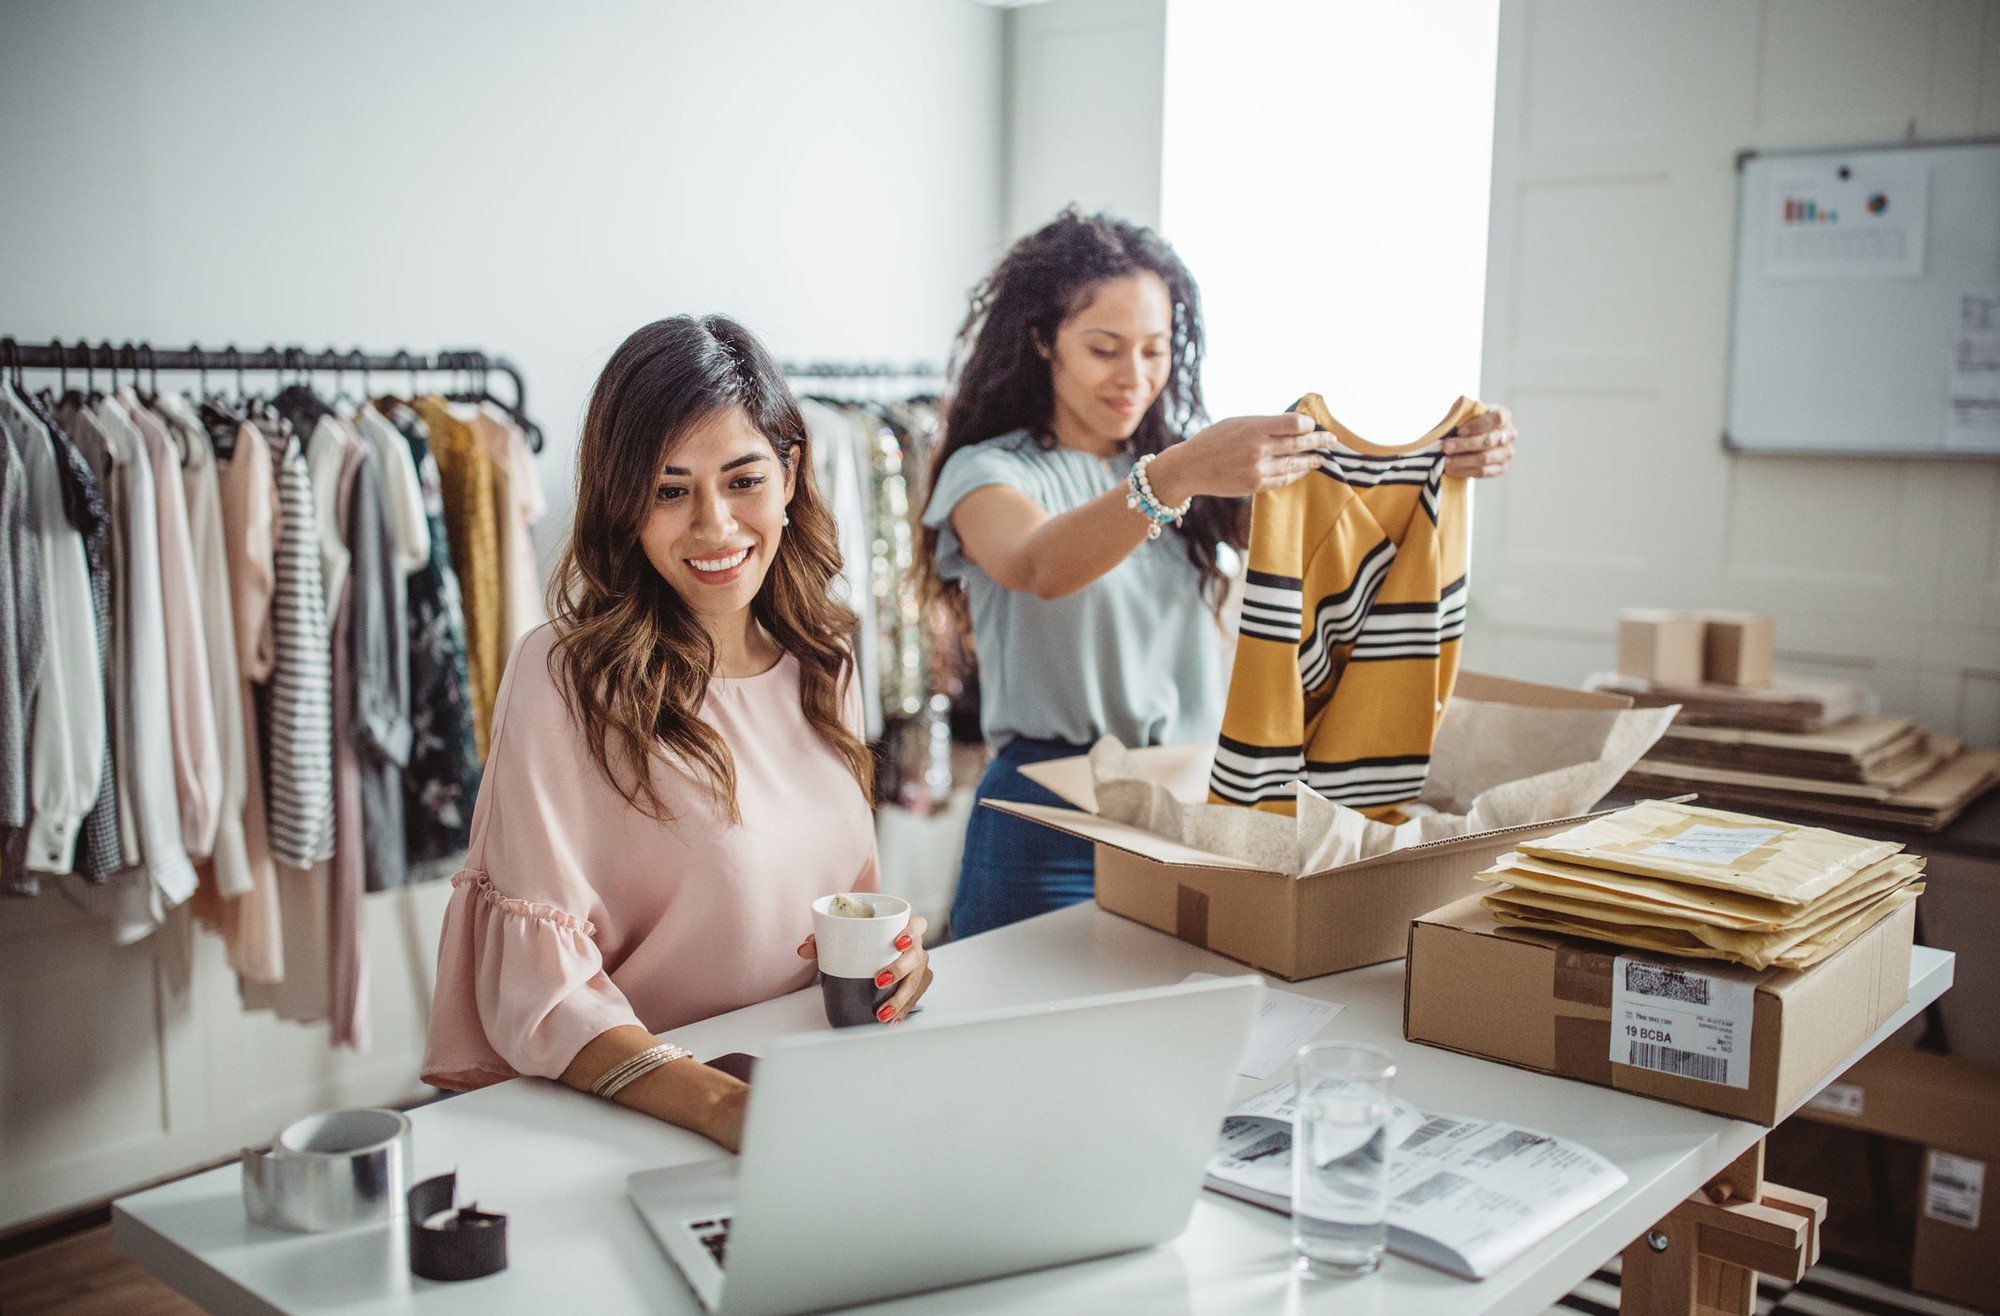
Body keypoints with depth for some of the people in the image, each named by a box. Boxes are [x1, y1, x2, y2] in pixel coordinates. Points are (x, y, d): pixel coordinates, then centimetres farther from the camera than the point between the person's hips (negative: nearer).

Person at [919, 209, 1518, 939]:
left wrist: (1443, 462, -20)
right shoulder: (989, 471, -4)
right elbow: (1041, 567, -27)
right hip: (1051, 821, -4)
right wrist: (1174, 477, -43)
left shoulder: (1189, 454, 11)